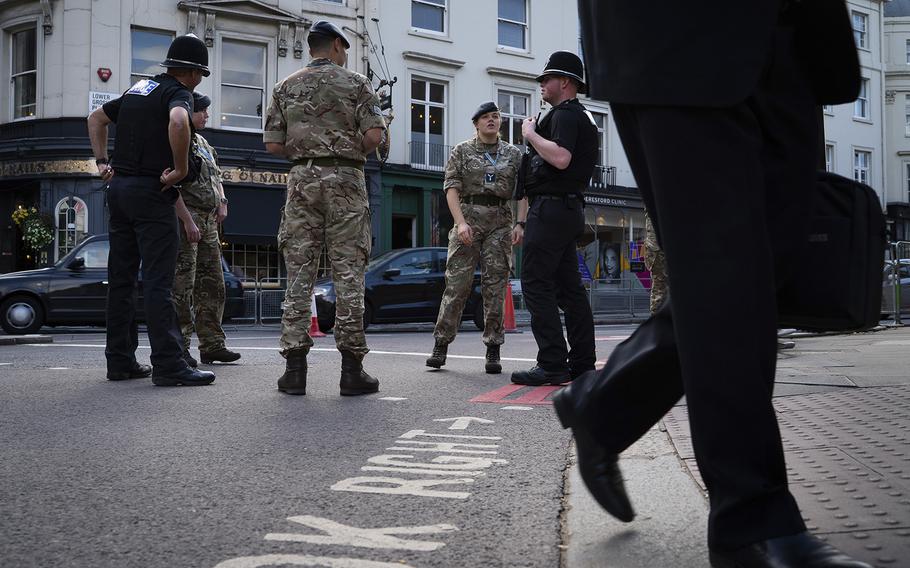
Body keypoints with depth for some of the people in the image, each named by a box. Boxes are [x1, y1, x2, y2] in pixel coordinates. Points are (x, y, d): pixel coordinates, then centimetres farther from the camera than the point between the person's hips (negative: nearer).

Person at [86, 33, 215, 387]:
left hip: (119, 187, 8)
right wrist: (181, 169, -19)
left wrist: (103, 162, 21)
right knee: (158, 282, -9)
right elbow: (178, 122, -30)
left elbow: (96, 118, 28)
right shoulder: (179, 93, -7)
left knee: (121, 279, 10)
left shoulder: (139, 88, 18)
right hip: (150, 191, -8)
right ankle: (168, 366, -9)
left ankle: (120, 361, 16)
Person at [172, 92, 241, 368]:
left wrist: (222, 202, 9)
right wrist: (187, 220, -22)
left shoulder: (203, 143, 21)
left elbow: (216, 177, 28)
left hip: (209, 221, 9)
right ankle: (179, 348, -5)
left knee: (212, 284, 10)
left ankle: (212, 345, 16)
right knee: (182, 286, -9)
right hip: (186, 219, -9)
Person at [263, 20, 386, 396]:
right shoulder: (355, 83, 3)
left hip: (302, 179, 3)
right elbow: (374, 135, -7)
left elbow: (273, 144, 6)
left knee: (298, 274, 3)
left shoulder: (286, 87, 12)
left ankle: (295, 368, 0)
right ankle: (352, 369, -2)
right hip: (344, 180, -2)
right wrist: (352, 153, 11)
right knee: (348, 273, -2)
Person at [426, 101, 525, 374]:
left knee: (495, 285, -2)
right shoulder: (462, 151, 8)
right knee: (457, 282, -6)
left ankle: (493, 350, 2)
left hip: (500, 222, 2)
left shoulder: (514, 154, 13)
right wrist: (461, 222, -12)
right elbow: (451, 187, 0)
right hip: (468, 216, -1)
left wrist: (519, 224, -4)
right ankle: (441, 344, 1)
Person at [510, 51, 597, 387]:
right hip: (571, 208, 11)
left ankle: (552, 365, -13)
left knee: (536, 284, -10)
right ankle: (582, 364, 11)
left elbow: (560, 158, -25)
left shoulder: (565, 114, -10)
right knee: (569, 286, 10)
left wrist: (531, 134, -12)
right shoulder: (582, 116, 23)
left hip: (551, 207, -10)